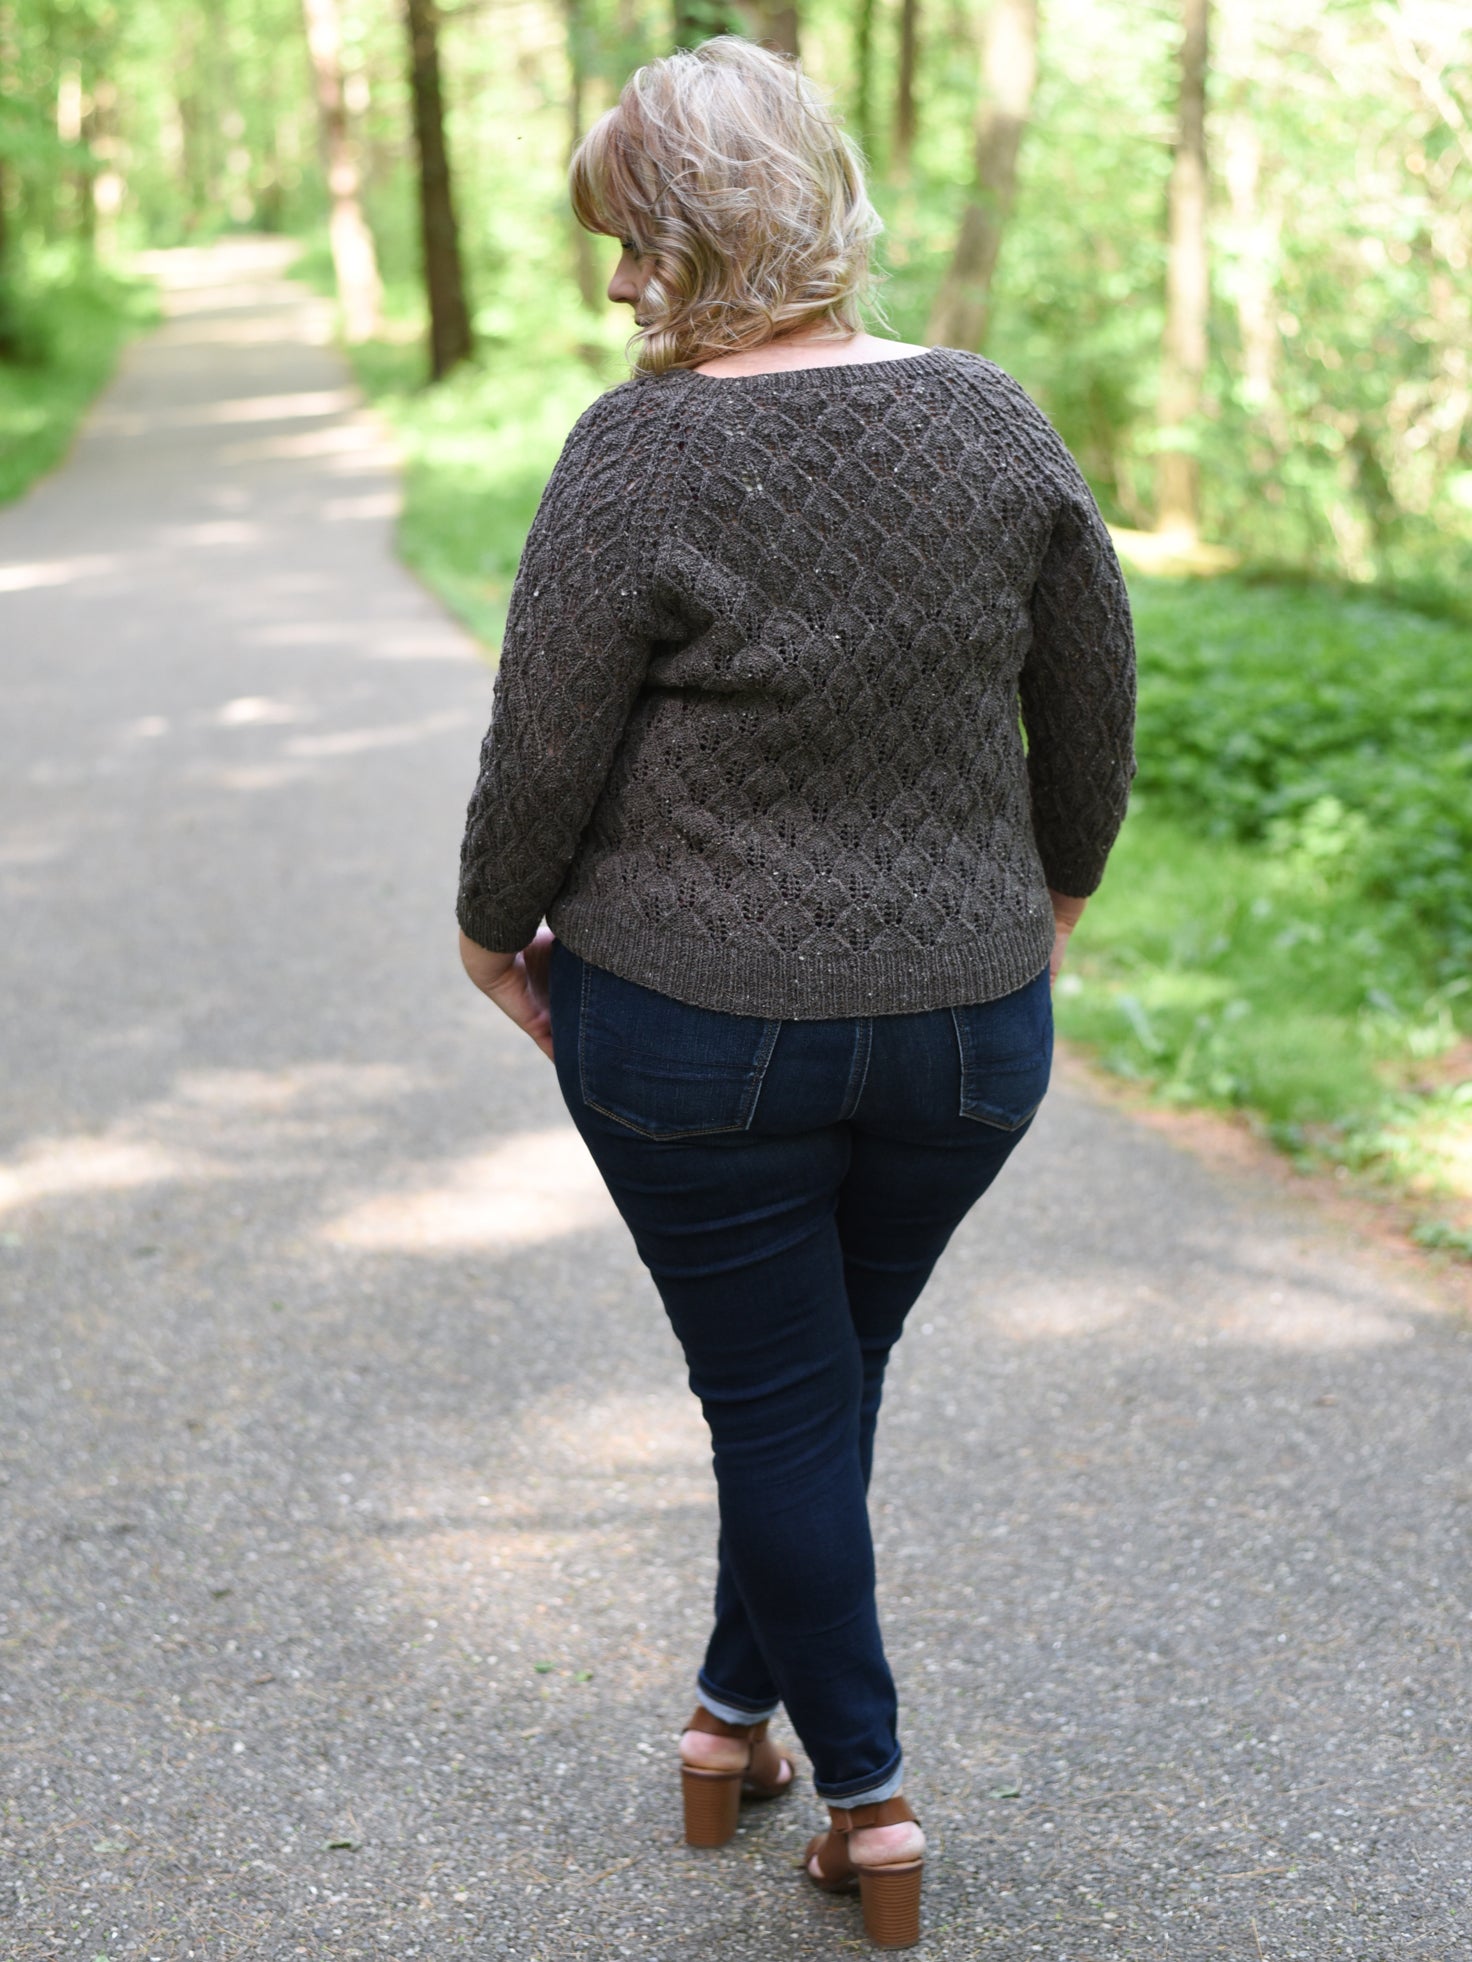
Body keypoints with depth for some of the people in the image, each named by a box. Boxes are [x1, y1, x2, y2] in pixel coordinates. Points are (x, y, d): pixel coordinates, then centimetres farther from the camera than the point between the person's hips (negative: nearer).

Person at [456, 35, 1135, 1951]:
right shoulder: (992, 421, -3)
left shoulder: (640, 451, -16)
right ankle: (740, 1704, 36)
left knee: (776, 1397, 11)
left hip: (697, 1026, -4)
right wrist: (1055, 888, 21)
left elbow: (546, 748, -12)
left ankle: (867, 1790, 18)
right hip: (967, 1014, 4)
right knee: (833, 1373, 21)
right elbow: (1097, 707, 6)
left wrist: (496, 926, 6)